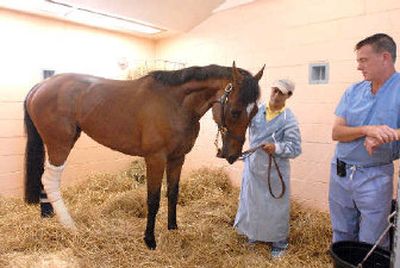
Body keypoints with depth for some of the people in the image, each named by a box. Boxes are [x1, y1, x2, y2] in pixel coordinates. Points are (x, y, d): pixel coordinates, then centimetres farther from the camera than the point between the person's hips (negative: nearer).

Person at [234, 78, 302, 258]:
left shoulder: (289, 120, -12)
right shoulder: (257, 110, -1)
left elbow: (296, 148, -13)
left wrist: (277, 148, -30)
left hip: (275, 170, -4)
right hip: (253, 166, 4)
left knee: (275, 206, 9)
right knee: (252, 202, 19)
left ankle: (279, 242, 31)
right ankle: (255, 233, 43)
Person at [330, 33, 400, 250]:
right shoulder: (353, 91, 2)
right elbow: (336, 133, -6)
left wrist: (383, 136, -30)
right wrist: (367, 129, -22)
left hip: (375, 177, -4)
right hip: (340, 172, 4)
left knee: (371, 245, 8)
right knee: (341, 236, 19)